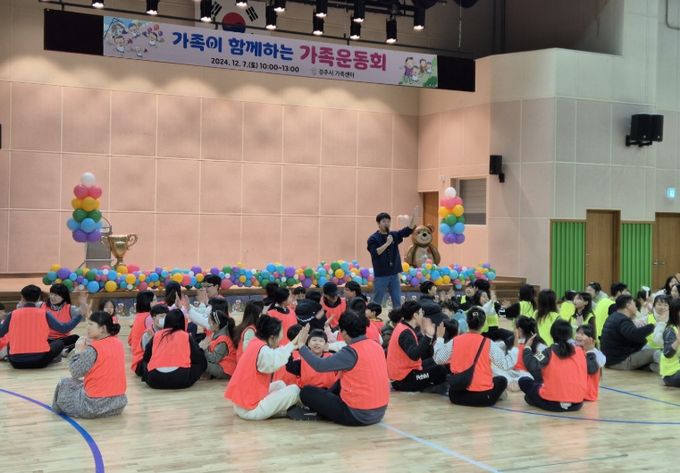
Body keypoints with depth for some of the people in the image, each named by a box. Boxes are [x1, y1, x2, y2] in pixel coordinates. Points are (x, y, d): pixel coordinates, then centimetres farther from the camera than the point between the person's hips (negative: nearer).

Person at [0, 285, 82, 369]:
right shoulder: (44, 314, -2)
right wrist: (80, 315, 12)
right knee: (59, 343, 24)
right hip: (40, 360, -2)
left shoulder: (12, 314, 2)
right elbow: (64, 329, 1)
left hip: (16, 362, 2)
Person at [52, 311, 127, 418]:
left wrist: (78, 350, 0)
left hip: (94, 405, -7)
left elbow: (75, 372, -11)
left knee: (64, 384, 18)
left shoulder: (93, 349, -17)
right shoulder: (118, 344, 3)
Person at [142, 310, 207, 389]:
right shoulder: (186, 336, 10)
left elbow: (146, 358, 22)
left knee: (144, 364, 33)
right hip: (181, 380, -2)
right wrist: (200, 348, 31)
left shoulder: (156, 335, 15)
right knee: (202, 363, 22)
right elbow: (198, 359, 11)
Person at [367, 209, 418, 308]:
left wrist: (414, 216, -15)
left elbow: (408, 230, -2)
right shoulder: (373, 239, -7)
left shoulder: (394, 235, 8)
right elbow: (375, 253, -21)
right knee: (377, 302, 3)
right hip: (380, 275, -5)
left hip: (394, 274, 5)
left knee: (397, 301, 7)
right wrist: (387, 243, -25)